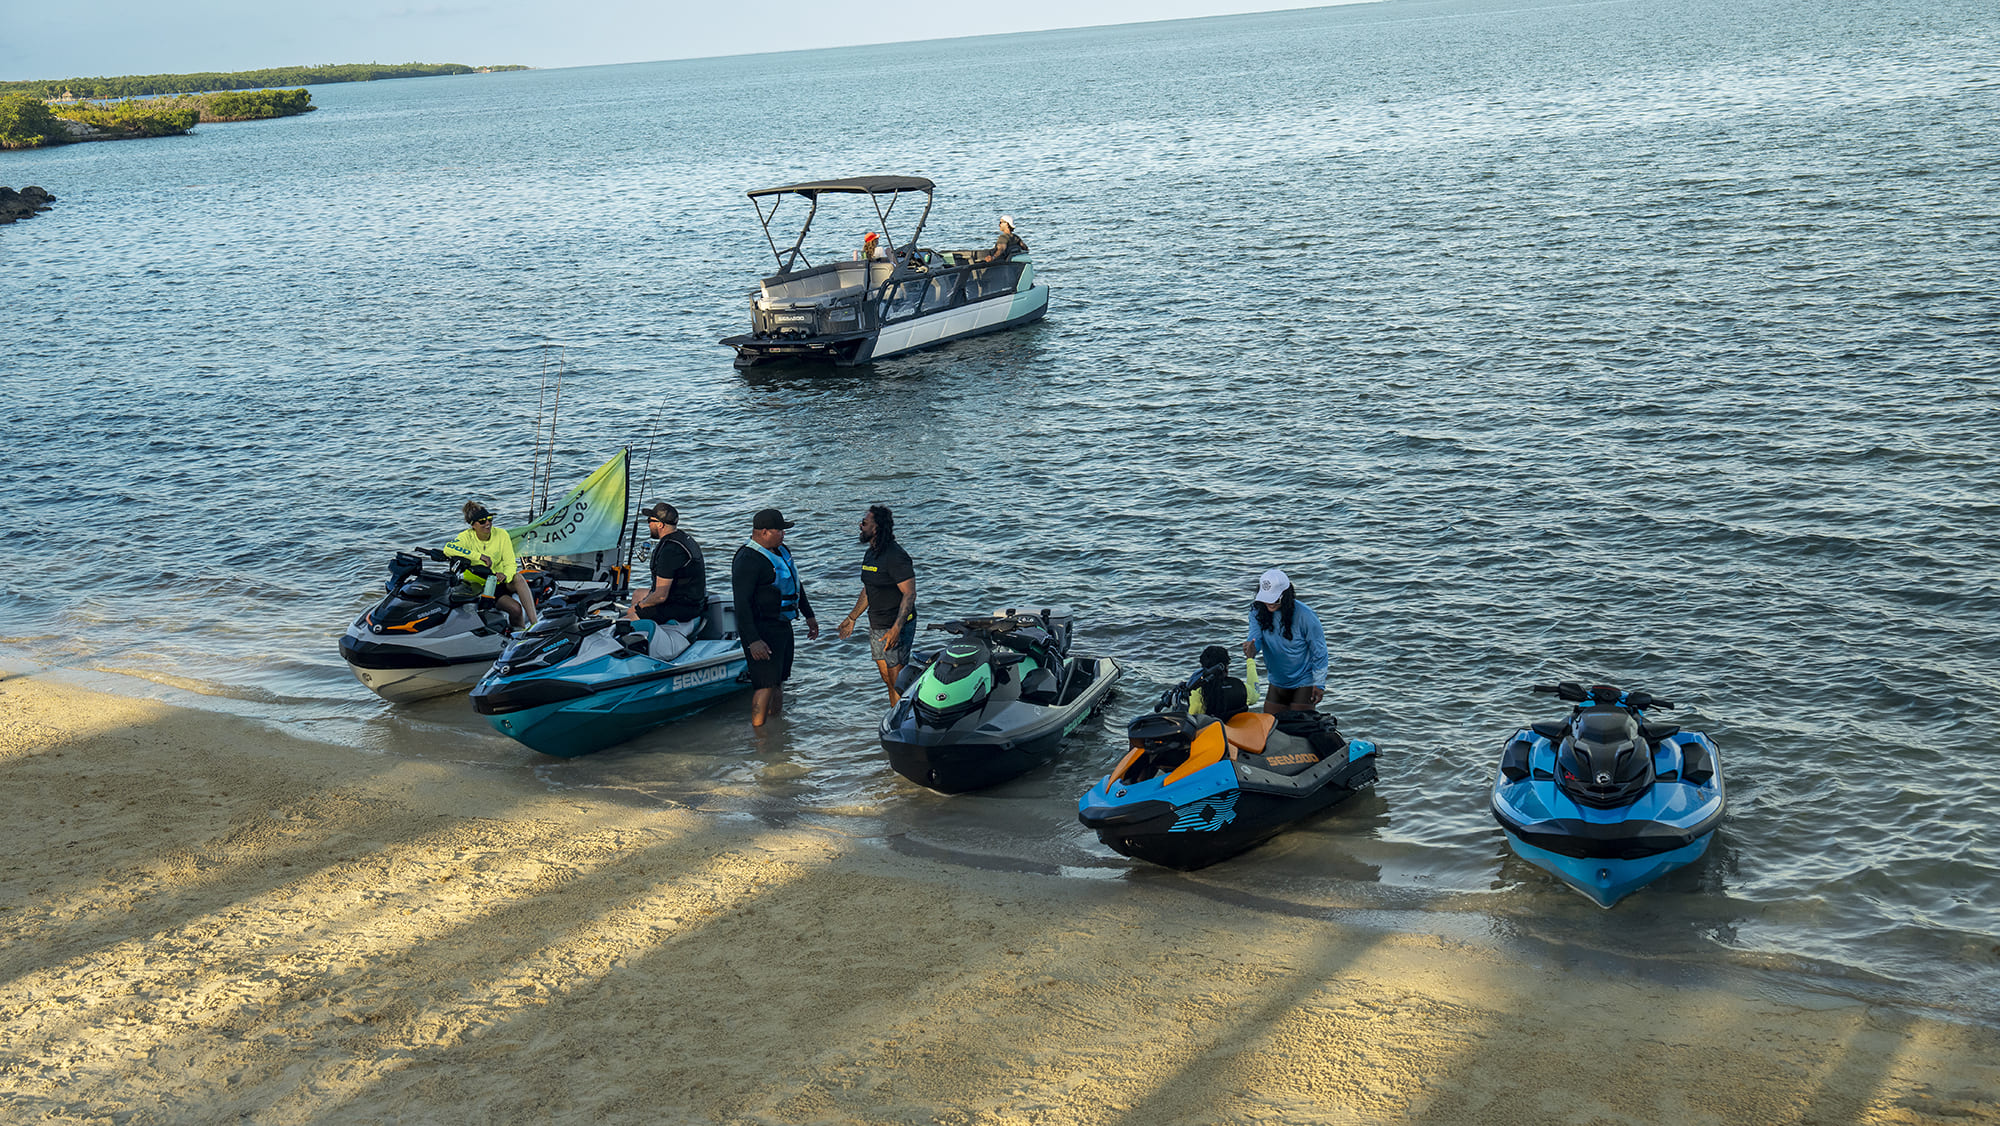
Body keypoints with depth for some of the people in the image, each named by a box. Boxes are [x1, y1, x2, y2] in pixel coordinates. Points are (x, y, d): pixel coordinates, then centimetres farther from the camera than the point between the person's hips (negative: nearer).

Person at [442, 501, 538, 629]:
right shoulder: (466, 537, -11)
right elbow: (448, 549, -32)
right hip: (478, 585, -3)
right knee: (516, 609, -28)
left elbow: (510, 563, -7)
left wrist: (505, 575, -33)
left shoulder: (501, 535, -5)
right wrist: (479, 556, -39)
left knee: (518, 578, -35)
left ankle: (534, 622, -38)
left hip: (498, 579, 3)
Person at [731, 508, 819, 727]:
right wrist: (752, 641, -31)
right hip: (762, 629, -10)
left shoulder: (780, 550, 11)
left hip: (782, 625, 10)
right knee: (766, 684, -11)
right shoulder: (748, 560, -20)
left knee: (779, 680, 17)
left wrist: (808, 615, 29)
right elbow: (741, 604, -25)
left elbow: (796, 583, 27)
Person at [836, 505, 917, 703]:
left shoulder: (895, 556, -20)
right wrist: (852, 618, 23)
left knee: (897, 682, -5)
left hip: (897, 627, -9)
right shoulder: (870, 554, 10)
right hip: (876, 627, 9)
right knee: (887, 679, 15)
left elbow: (909, 594, -22)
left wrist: (896, 629, -29)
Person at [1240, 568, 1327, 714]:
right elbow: (1256, 638, -14)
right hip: (1276, 683, 5)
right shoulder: (1258, 610, -8)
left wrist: (1319, 684, -8)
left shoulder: (1304, 616, -21)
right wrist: (1252, 648, -39)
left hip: (1303, 684, -5)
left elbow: (1319, 651, -12)